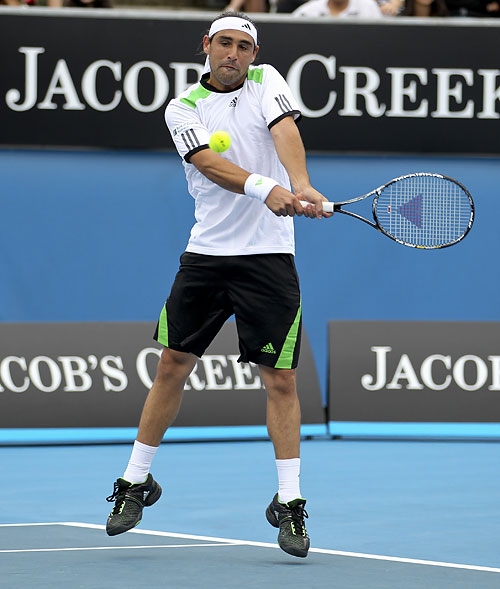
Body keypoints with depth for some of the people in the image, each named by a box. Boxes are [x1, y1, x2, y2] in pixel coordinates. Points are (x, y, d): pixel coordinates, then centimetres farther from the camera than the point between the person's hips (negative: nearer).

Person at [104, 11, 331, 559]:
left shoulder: (267, 81, 3)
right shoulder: (183, 108, 1)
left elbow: (285, 132, -16)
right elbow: (210, 164, -17)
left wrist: (302, 187, -36)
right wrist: (265, 189, -35)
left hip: (269, 257, -1)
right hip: (205, 255, 1)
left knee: (280, 378, -3)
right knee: (172, 365, 5)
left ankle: (289, 504, 4)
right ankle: (135, 483, 18)